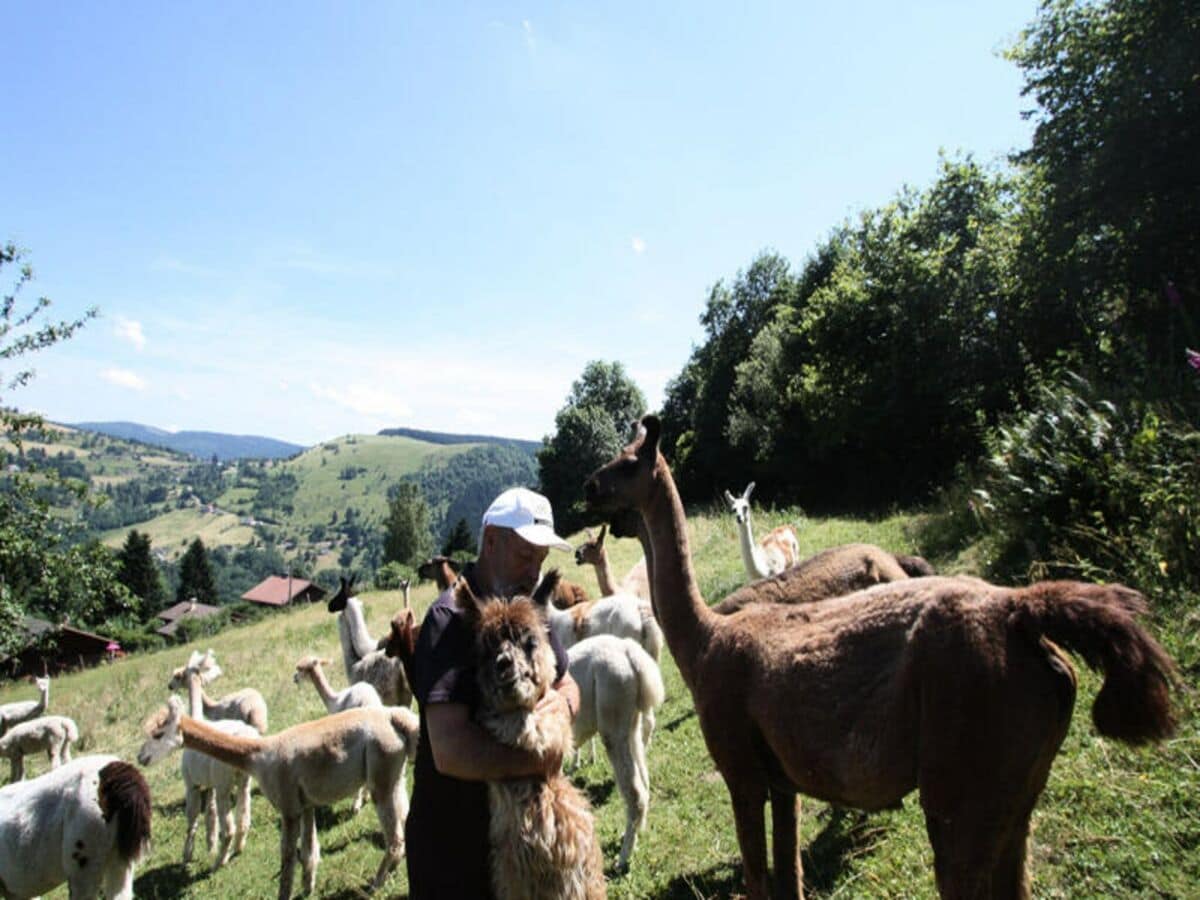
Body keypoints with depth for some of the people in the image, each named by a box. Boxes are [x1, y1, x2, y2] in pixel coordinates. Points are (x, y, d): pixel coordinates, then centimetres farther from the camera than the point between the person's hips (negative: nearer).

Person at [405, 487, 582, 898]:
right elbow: (450, 752, -32)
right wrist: (539, 760, -23)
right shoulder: (450, 620, -23)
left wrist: (562, 702, -10)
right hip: (453, 845, -7)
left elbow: (568, 683, 12)